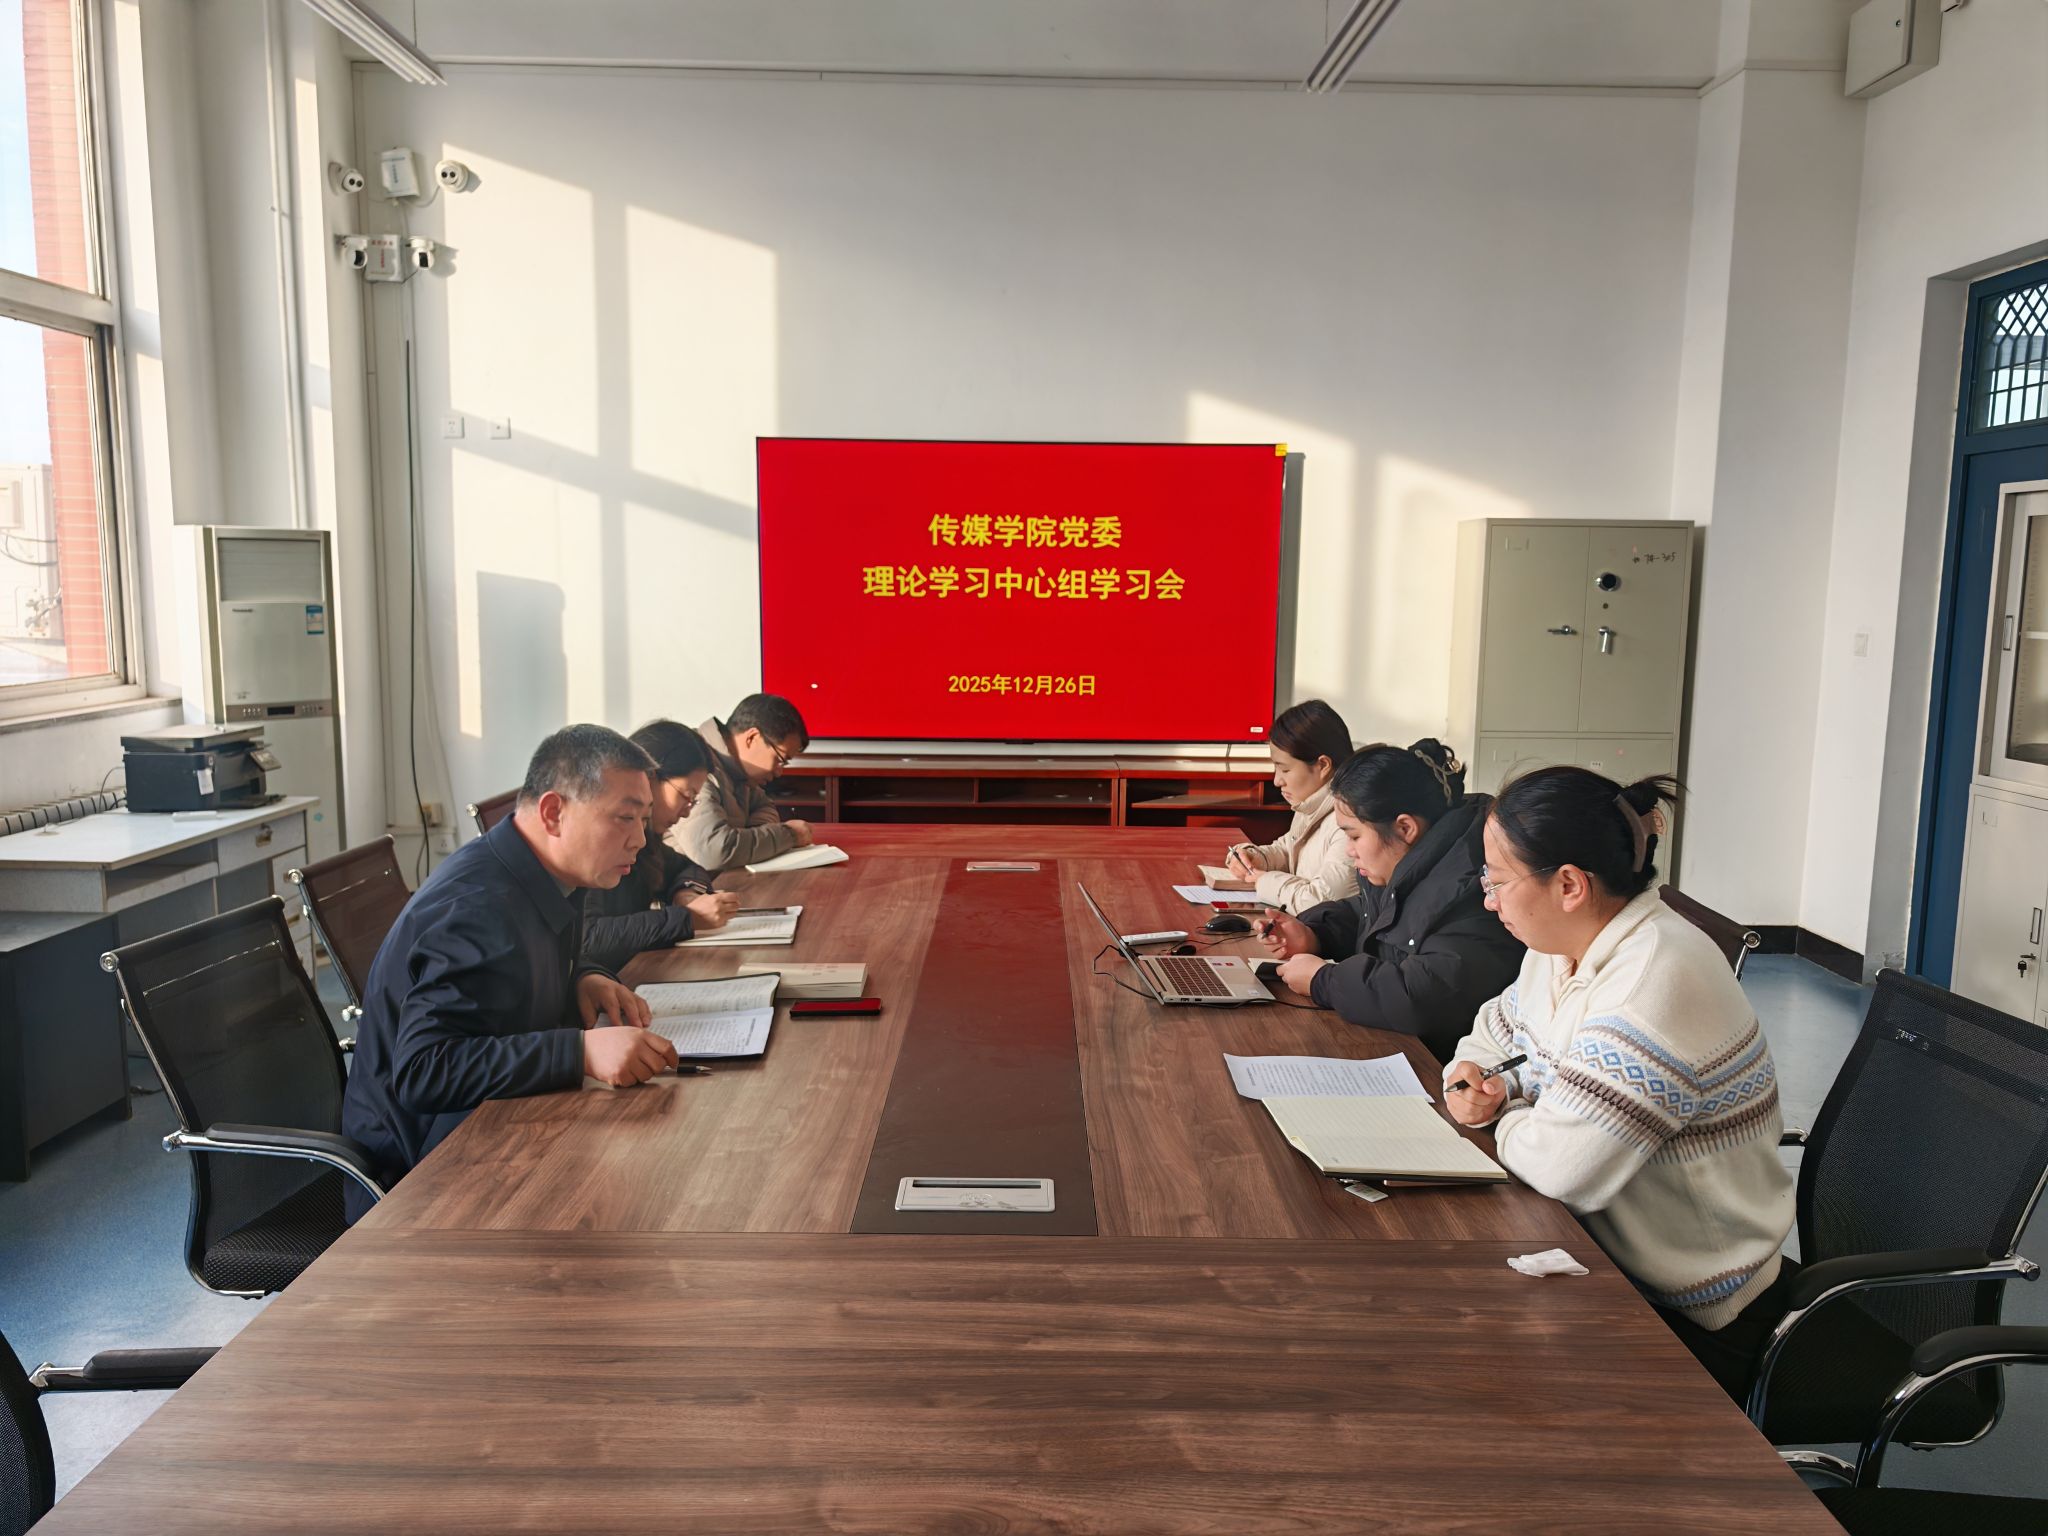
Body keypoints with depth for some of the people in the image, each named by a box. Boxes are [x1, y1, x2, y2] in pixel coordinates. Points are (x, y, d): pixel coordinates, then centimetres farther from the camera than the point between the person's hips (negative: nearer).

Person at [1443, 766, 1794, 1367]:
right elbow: (1494, 1034, 19)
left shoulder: (1657, 980, -27)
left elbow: (1561, 1165, -31)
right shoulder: (1562, 949, 2)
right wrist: (1477, 1082, -4)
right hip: (1598, 1252, 8)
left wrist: (1506, 1121, -9)